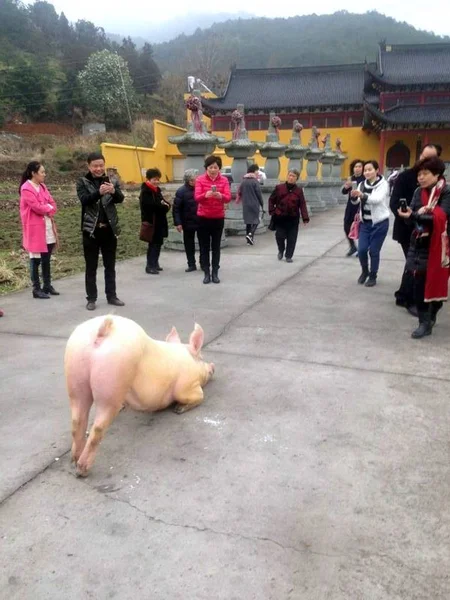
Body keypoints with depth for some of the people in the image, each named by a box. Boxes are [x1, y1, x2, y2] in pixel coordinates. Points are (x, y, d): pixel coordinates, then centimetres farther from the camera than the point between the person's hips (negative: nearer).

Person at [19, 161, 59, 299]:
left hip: (48, 227, 7)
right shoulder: (26, 189, -11)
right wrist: (49, 208, -2)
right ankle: (36, 289, 6)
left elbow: (53, 204, 9)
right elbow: (37, 207, -18)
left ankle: (47, 285, 21)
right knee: (36, 259, 0)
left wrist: (47, 209, -10)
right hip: (35, 229, -7)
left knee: (46, 259, 12)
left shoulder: (42, 187, 14)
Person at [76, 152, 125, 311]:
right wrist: (99, 192, -35)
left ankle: (111, 296, 20)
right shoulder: (82, 182, 0)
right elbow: (84, 199, -17)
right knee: (91, 266, 5)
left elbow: (120, 198, -8)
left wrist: (113, 191, -31)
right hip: (91, 229, -2)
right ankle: (91, 298, 12)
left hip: (109, 229, 2)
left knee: (110, 265, 11)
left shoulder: (112, 180, 6)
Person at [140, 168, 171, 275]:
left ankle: (155, 263, 24)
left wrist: (164, 205, -13)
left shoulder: (157, 190, 15)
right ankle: (150, 266, -2)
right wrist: (163, 205, -14)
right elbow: (152, 205, -26)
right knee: (153, 244, -7)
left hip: (159, 222, 8)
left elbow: (164, 203, 11)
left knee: (158, 243, 13)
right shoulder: (145, 192, -12)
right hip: (151, 222, -8)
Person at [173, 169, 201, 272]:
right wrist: (178, 223, -15)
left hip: (202, 221, 2)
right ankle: (191, 265, 18)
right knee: (189, 244, 8)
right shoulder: (181, 191, -9)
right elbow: (176, 209, -9)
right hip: (188, 223, -2)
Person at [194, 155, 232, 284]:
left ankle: (215, 273, 15)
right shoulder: (200, 179, -3)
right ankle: (206, 273, 12)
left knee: (216, 246, 7)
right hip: (203, 218, -1)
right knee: (204, 246, 4)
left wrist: (220, 196, -35)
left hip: (218, 218, 1)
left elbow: (228, 197, -12)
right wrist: (206, 195, -37)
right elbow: (197, 197, -15)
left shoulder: (224, 180, 0)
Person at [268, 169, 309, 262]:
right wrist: (272, 211, -4)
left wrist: (305, 218, -13)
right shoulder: (279, 188, -1)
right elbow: (271, 200, 7)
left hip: (293, 218, 1)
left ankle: (289, 256, 18)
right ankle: (281, 251, 27)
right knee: (280, 236, -3)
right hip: (280, 217, -1)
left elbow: (302, 205, -4)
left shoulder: (299, 191, 1)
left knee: (292, 238, 3)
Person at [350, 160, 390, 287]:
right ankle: (365, 271, 24)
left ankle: (373, 276, 17)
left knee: (374, 251, 0)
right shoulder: (362, 184, 7)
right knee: (361, 249, -3)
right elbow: (356, 201, -4)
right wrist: (354, 196, -27)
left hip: (379, 223, -4)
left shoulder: (383, 184, -9)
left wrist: (363, 195, -42)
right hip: (365, 222, 4)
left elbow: (377, 199, -27)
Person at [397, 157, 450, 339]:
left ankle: (430, 317, 25)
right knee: (419, 283, -2)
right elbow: (412, 217, 1)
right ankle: (425, 322, 8)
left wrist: (414, 216, -30)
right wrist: (408, 215, -23)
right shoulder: (418, 192, 6)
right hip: (420, 245, 4)